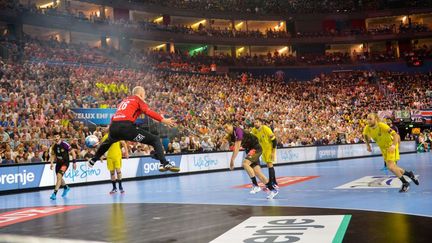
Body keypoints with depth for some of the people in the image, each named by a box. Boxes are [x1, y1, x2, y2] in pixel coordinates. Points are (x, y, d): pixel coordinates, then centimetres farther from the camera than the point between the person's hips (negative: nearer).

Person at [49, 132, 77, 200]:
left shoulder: (65, 144, -17)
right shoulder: (54, 146, 0)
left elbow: (73, 152, -10)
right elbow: (53, 155, 14)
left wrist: (74, 162, -11)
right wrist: (51, 163, 2)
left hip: (65, 163, -7)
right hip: (58, 163, 7)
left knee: (59, 176, -21)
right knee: (59, 178, 18)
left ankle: (54, 193, -21)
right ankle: (66, 188, 47)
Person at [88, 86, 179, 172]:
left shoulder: (124, 100, 30)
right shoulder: (138, 100, 12)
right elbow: (148, 111, -8)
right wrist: (163, 120, -14)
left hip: (113, 126, 7)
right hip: (126, 126, -7)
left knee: (108, 142, 40)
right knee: (155, 140, -3)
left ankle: (93, 160, 59)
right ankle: (164, 164, -23)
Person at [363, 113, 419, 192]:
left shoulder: (382, 126, -29)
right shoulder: (367, 128, -14)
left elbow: (395, 135, -32)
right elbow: (365, 135, 10)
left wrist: (393, 145, -45)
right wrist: (368, 145, 0)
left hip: (391, 146, -6)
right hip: (383, 148, 6)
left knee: (390, 167, -19)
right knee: (392, 167, 11)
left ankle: (405, 183, -1)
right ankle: (409, 174, 35)